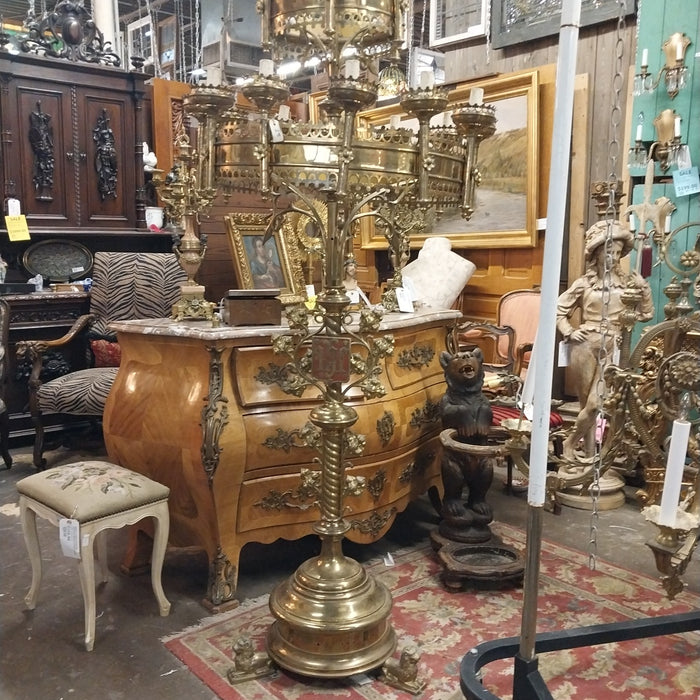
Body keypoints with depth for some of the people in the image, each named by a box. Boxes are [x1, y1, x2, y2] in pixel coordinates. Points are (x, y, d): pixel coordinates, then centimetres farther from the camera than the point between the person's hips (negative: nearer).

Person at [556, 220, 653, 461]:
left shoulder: (628, 282, 8)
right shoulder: (584, 283, 3)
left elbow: (645, 314, 10)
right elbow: (559, 309, 10)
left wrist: (644, 290, -2)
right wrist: (569, 332, -3)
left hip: (610, 350, 2)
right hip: (584, 347, -1)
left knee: (595, 404, -5)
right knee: (587, 404, 2)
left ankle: (570, 442, 16)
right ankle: (589, 454, 16)